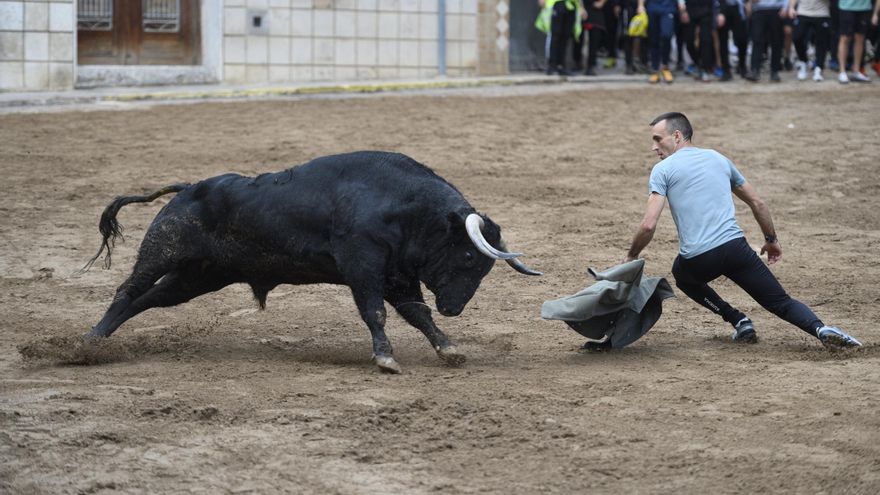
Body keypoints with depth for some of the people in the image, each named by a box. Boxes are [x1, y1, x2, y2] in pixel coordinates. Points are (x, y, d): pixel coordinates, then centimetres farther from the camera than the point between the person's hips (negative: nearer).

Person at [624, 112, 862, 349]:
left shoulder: (662, 169, 5)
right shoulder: (719, 159, 20)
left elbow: (649, 225, -5)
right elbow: (758, 203, 24)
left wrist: (631, 257, 10)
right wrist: (771, 240, 36)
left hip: (696, 261, -3)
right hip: (735, 247, 3)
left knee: (682, 275, 33)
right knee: (782, 303, 8)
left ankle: (739, 321, 15)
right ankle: (820, 328, -22)